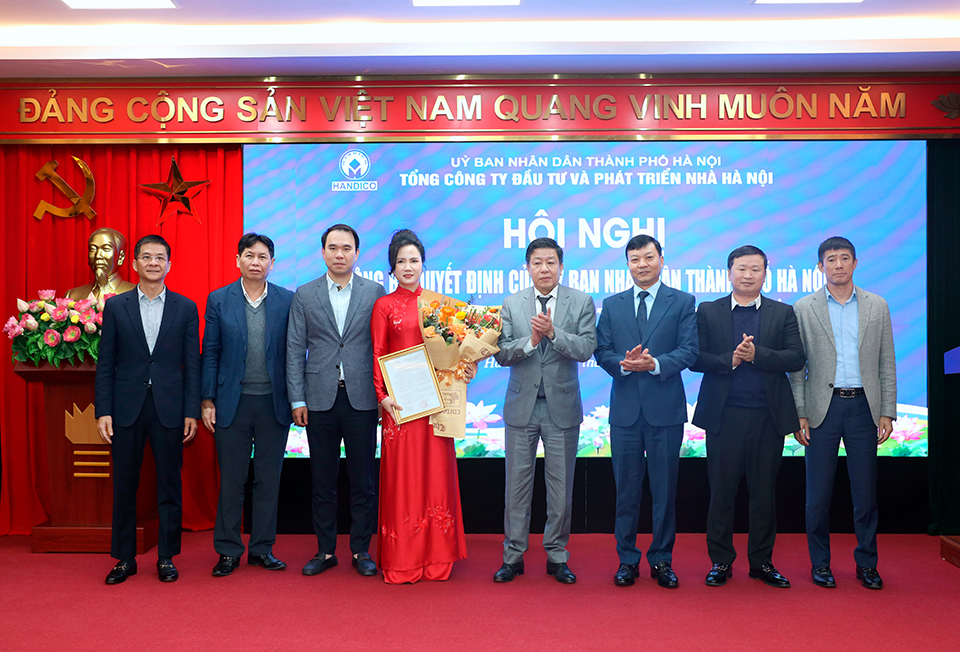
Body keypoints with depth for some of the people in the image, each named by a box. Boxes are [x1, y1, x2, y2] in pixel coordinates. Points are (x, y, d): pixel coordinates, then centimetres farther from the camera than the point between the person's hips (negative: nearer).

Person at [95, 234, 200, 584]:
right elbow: (105, 364, 4)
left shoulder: (186, 308, 5)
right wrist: (103, 411, -3)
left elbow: (192, 364, 3)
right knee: (124, 486, 7)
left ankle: (166, 558, 18)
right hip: (126, 408, 1)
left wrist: (192, 412, -3)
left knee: (169, 485, 5)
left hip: (169, 409, 0)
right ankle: (125, 558, 21)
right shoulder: (116, 306, 6)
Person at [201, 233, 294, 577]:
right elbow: (210, 354, 3)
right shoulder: (218, 300, 3)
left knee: (268, 480, 9)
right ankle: (228, 551, 20)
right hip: (232, 403, 0)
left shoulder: (287, 300, 2)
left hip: (274, 403, 1)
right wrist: (207, 400, -1)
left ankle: (262, 549, 22)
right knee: (231, 481, 7)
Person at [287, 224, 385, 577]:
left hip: (361, 399, -1)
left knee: (363, 480, 5)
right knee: (322, 481, 9)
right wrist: (297, 399, -1)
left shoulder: (375, 292, 4)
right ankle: (325, 550, 21)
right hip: (320, 399, 1)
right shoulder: (304, 295, 7)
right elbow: (295, 350, 5)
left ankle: (361, 550, 18)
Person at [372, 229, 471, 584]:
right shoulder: (384, 306, 6)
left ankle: (436, 557, 15)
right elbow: (377, 355, 1)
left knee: (436, 473, 5)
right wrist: (382, 395, -10)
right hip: (399, 402, -2)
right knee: (402, 476, 0)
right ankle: (402, 562, 10)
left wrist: (465, 369, -5)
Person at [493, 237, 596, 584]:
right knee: (517, 485, 7)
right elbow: (502, 354, -3)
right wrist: (531, 341, -19)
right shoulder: (511, 304, 4)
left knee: (561, 487, 7)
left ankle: (557, 557, 22)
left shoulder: (581, 302, 0)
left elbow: (586, 349, -10)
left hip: (562, 406, -1)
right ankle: (513, 556, 20)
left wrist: (553, 333, -24)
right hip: (521, 406, 1)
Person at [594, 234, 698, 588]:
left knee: (665, 490, 5)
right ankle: (627, 560, 20)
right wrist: (623, 363, -15)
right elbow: (601, 351, 5)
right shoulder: (612, 305, 11)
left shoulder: (682, 302, 5)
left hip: (665, 409, -1)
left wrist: (655, 363, -20)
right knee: (626, 489, 8)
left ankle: (661, 560, 20)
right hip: (625, 409, 2)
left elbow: (688, 350, -4)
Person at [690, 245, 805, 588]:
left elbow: (796, 359, -3)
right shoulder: (708, 312, 7)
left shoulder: (783, 313, 9)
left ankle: (761, 561, 23)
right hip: (724, 415, -1)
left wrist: (757, 354, -16)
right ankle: (720, 561, 17)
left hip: (768, 417, 1)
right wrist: (730, 360, -16)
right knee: (721, 492, 4)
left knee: (764, 493, 9)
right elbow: (695, 358, -1)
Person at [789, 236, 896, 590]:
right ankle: (820, 563, 17)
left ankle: (866, 563, 21)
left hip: (863, 406, 1)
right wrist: (798, 414, -4)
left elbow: (887, 364, 8)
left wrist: (887, 412, 2)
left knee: (865, 491, 6)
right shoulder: (804, 308, 4)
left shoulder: (877, 306, 9)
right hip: (823, 408, -1)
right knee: (818, 492, 3)